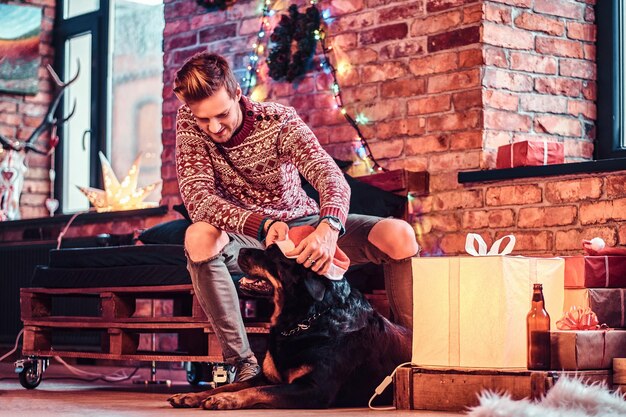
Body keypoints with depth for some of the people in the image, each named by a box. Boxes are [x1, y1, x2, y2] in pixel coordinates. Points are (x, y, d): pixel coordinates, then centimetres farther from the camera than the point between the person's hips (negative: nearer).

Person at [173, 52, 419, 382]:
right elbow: (198, 197, -25)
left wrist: (328, 229, -55)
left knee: (400, 236, -22)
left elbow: (330, 175, -31)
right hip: (245, 236, 0)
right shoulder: (189, 123, -14)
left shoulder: (278, 121, -17)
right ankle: (243, 363, -28)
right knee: (199, 237, -38)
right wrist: (262, 224, -42)